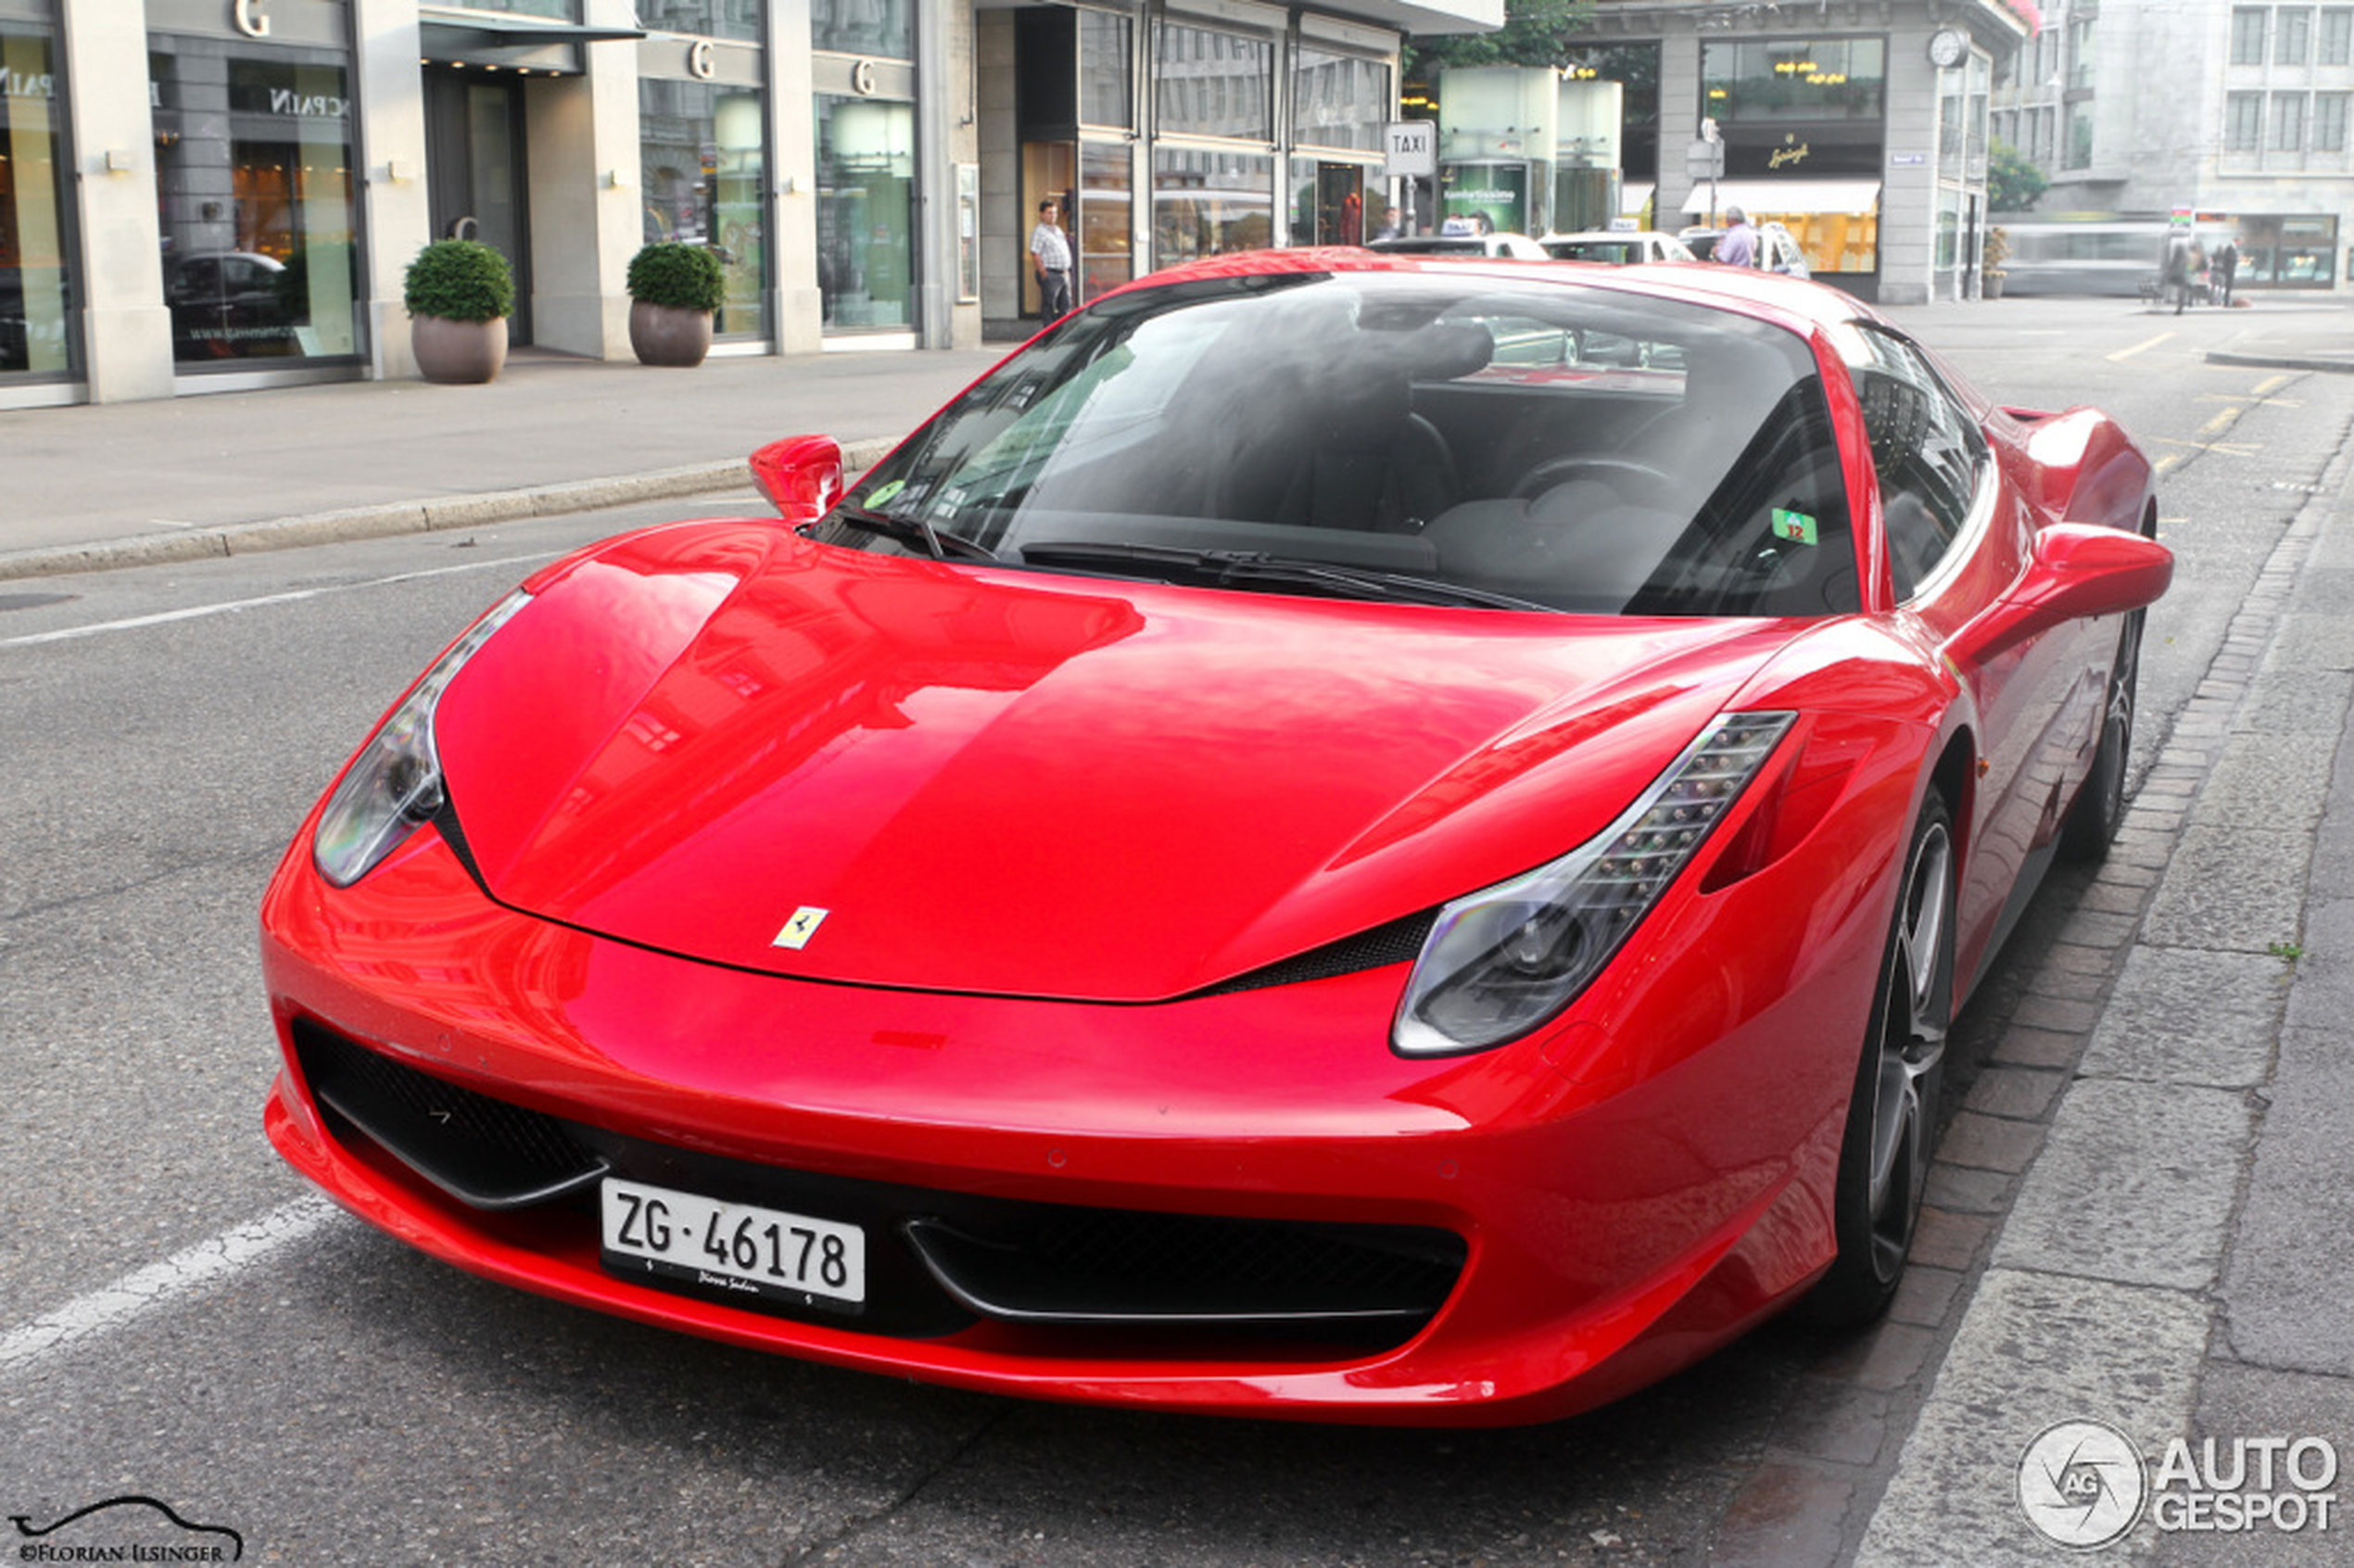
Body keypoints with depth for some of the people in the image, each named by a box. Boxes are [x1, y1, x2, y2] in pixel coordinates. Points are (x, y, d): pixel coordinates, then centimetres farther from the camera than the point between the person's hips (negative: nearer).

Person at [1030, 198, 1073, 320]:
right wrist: (1044, 273, -18)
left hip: (1063, 274, 9)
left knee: (1065, 305, 10)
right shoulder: (1039, 232, -7)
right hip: (1050, 274, -9)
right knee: (1049, 306, -6)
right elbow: (1035, 255, -14)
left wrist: (1066, 271, 18)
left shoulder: (1058, 231, 19)